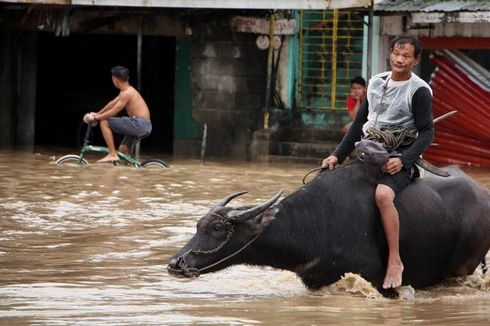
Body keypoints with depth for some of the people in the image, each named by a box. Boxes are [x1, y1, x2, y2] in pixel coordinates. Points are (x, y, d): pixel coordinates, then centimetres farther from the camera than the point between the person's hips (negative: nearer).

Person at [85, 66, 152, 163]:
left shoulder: (127, 93, -13)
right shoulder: (126, 90, 18)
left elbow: (113, 112, -15)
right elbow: (112, 104, 28)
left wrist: (95, 118, -7)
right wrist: (97, 114, 28)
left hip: (139, 124, -10)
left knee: (104, 122, -8)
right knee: (122, 152, 19)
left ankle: (112, 154, -9)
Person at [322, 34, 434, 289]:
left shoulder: (419, 91, -5)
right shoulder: (376, 83, 12)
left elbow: (427, 133, -8)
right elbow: (359, 124, 17)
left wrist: (403, 160, -20)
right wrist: (338, 155, 9)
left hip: (400, 158, -7)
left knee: (383, 194, -35)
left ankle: (395, 261, -29)